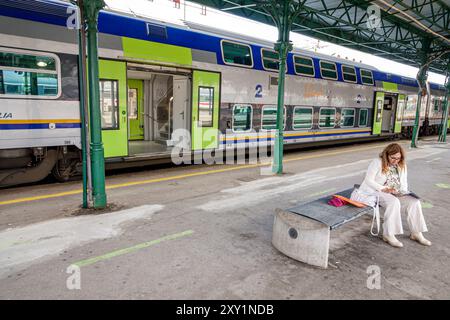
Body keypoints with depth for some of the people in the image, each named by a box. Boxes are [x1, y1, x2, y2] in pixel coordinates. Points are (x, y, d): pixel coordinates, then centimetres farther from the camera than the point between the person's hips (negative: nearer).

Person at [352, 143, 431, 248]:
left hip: (395, 194, 6)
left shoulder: (402, 165, 10)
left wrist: (402, 192, -6)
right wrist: (384, 189, -24)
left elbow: (404, 183, 16)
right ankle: (388, 235, -26)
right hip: (376, 192, -6)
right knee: (393, 202, -34)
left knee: (414, 202, -16)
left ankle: (416, 233, -4)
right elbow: (368, 180, -14)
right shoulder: (377, 162, -10)